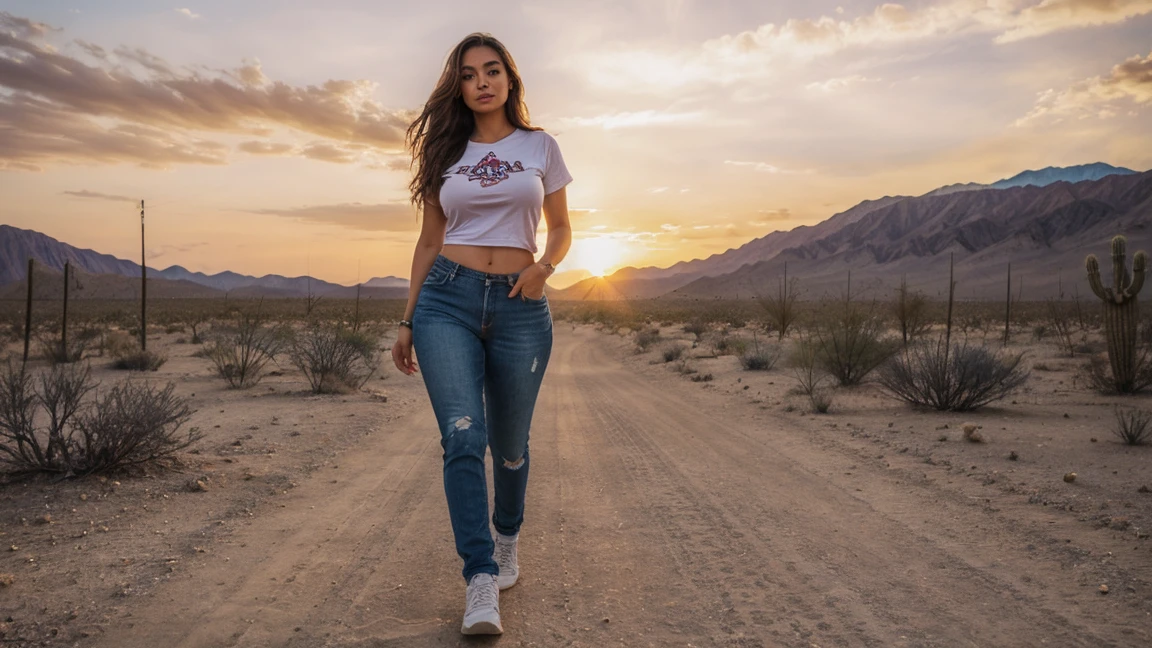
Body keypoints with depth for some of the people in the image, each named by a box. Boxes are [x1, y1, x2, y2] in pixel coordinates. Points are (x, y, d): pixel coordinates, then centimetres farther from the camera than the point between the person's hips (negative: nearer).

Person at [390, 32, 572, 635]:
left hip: (520, 305, 0)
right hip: (447, 299, 0)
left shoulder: (540, 147, 9)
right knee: (463, 435, -15)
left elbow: (561, 230, 14)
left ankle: (506, 542, 37)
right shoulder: (445, 153, 12)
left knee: (508, 445, 9)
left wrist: (544, 265, -9)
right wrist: (407, 323, 14)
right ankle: (481, 584, -11)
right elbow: (429, 242, 15)